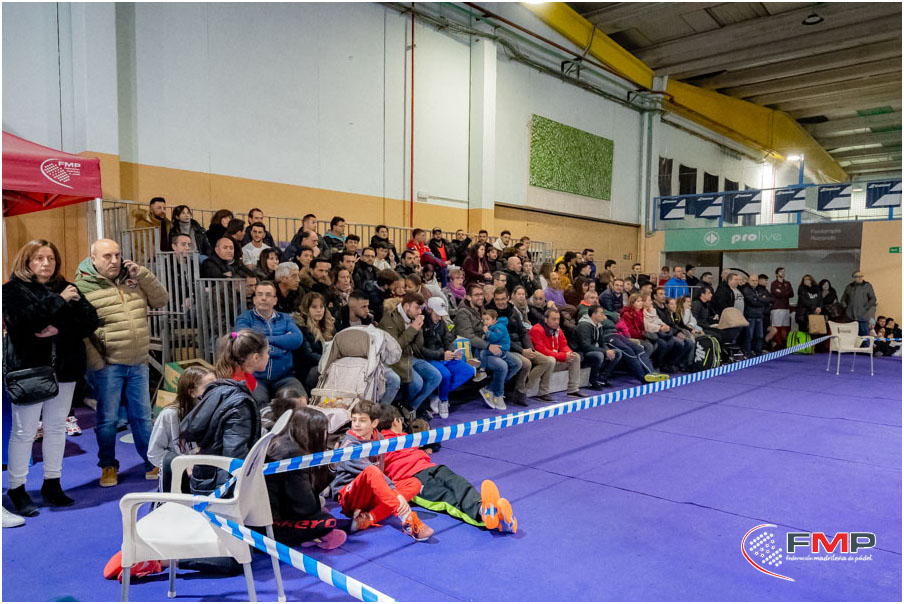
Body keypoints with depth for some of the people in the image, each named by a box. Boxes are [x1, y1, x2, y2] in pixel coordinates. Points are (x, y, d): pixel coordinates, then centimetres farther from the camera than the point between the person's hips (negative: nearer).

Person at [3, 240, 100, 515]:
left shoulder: (67, 288, 10)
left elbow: (91, 320, -2)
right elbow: (27, 318, -22)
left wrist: (60, 328, -16)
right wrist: (60, 301, -16)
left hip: (64, 368, 4)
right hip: (29, 369, -4)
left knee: (57, 427, 12)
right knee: (24, 431, 1)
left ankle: (52, 484, 23)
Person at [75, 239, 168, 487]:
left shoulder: (133, 279, 8)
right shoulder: (83, 287, -8)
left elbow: (161, 300, 5)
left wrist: (142, 274, -6)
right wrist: (97, 364, -12)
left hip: (138, 364, 4)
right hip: (109, 365, -4)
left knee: (142, 416, 12)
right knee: (107, 419, 9)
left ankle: (152, 464, 22)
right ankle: (108, 467, 27)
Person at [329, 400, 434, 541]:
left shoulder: (377, 438, 8)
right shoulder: (349, 444, -14)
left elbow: (380, 472, 8)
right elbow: (371, 471, -27)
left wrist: (394, 492, -9)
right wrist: (396, 494, -35)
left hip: (373, 495, 7)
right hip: (349, 497, -7)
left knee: (414, 483, -12)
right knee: (371, 471, -36)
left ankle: (367, 519, -30)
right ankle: (408, 520, -43)